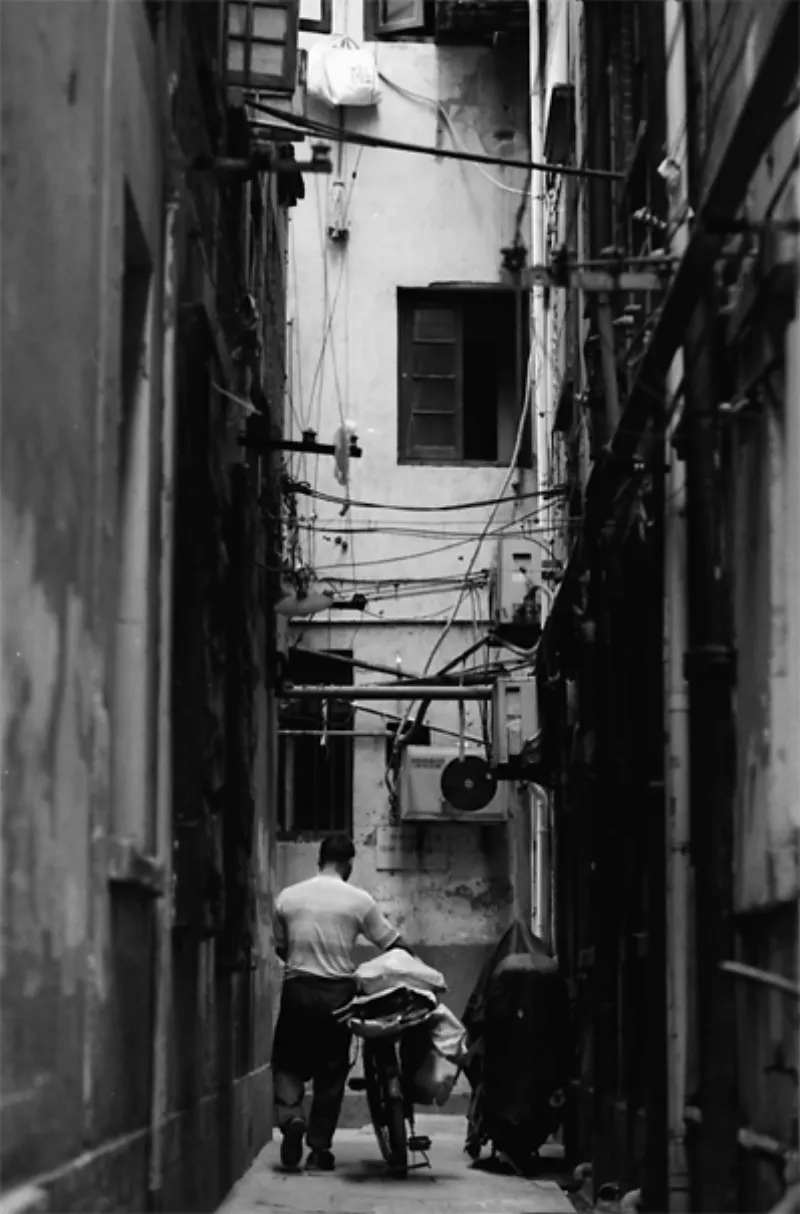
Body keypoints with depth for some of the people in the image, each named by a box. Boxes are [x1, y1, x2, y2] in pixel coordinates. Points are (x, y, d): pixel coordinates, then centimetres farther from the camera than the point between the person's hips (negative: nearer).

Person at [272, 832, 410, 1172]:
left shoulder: (287, 897, 2)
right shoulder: (359, 901, -4)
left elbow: (280, 948, 11)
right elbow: (394, 945, -1)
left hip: (297, 989, 1)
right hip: (337, 992, -1)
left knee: (288, 1062, 13)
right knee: (331, 1072, 8)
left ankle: (290, 1116, -14)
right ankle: (320, 1148, 9)